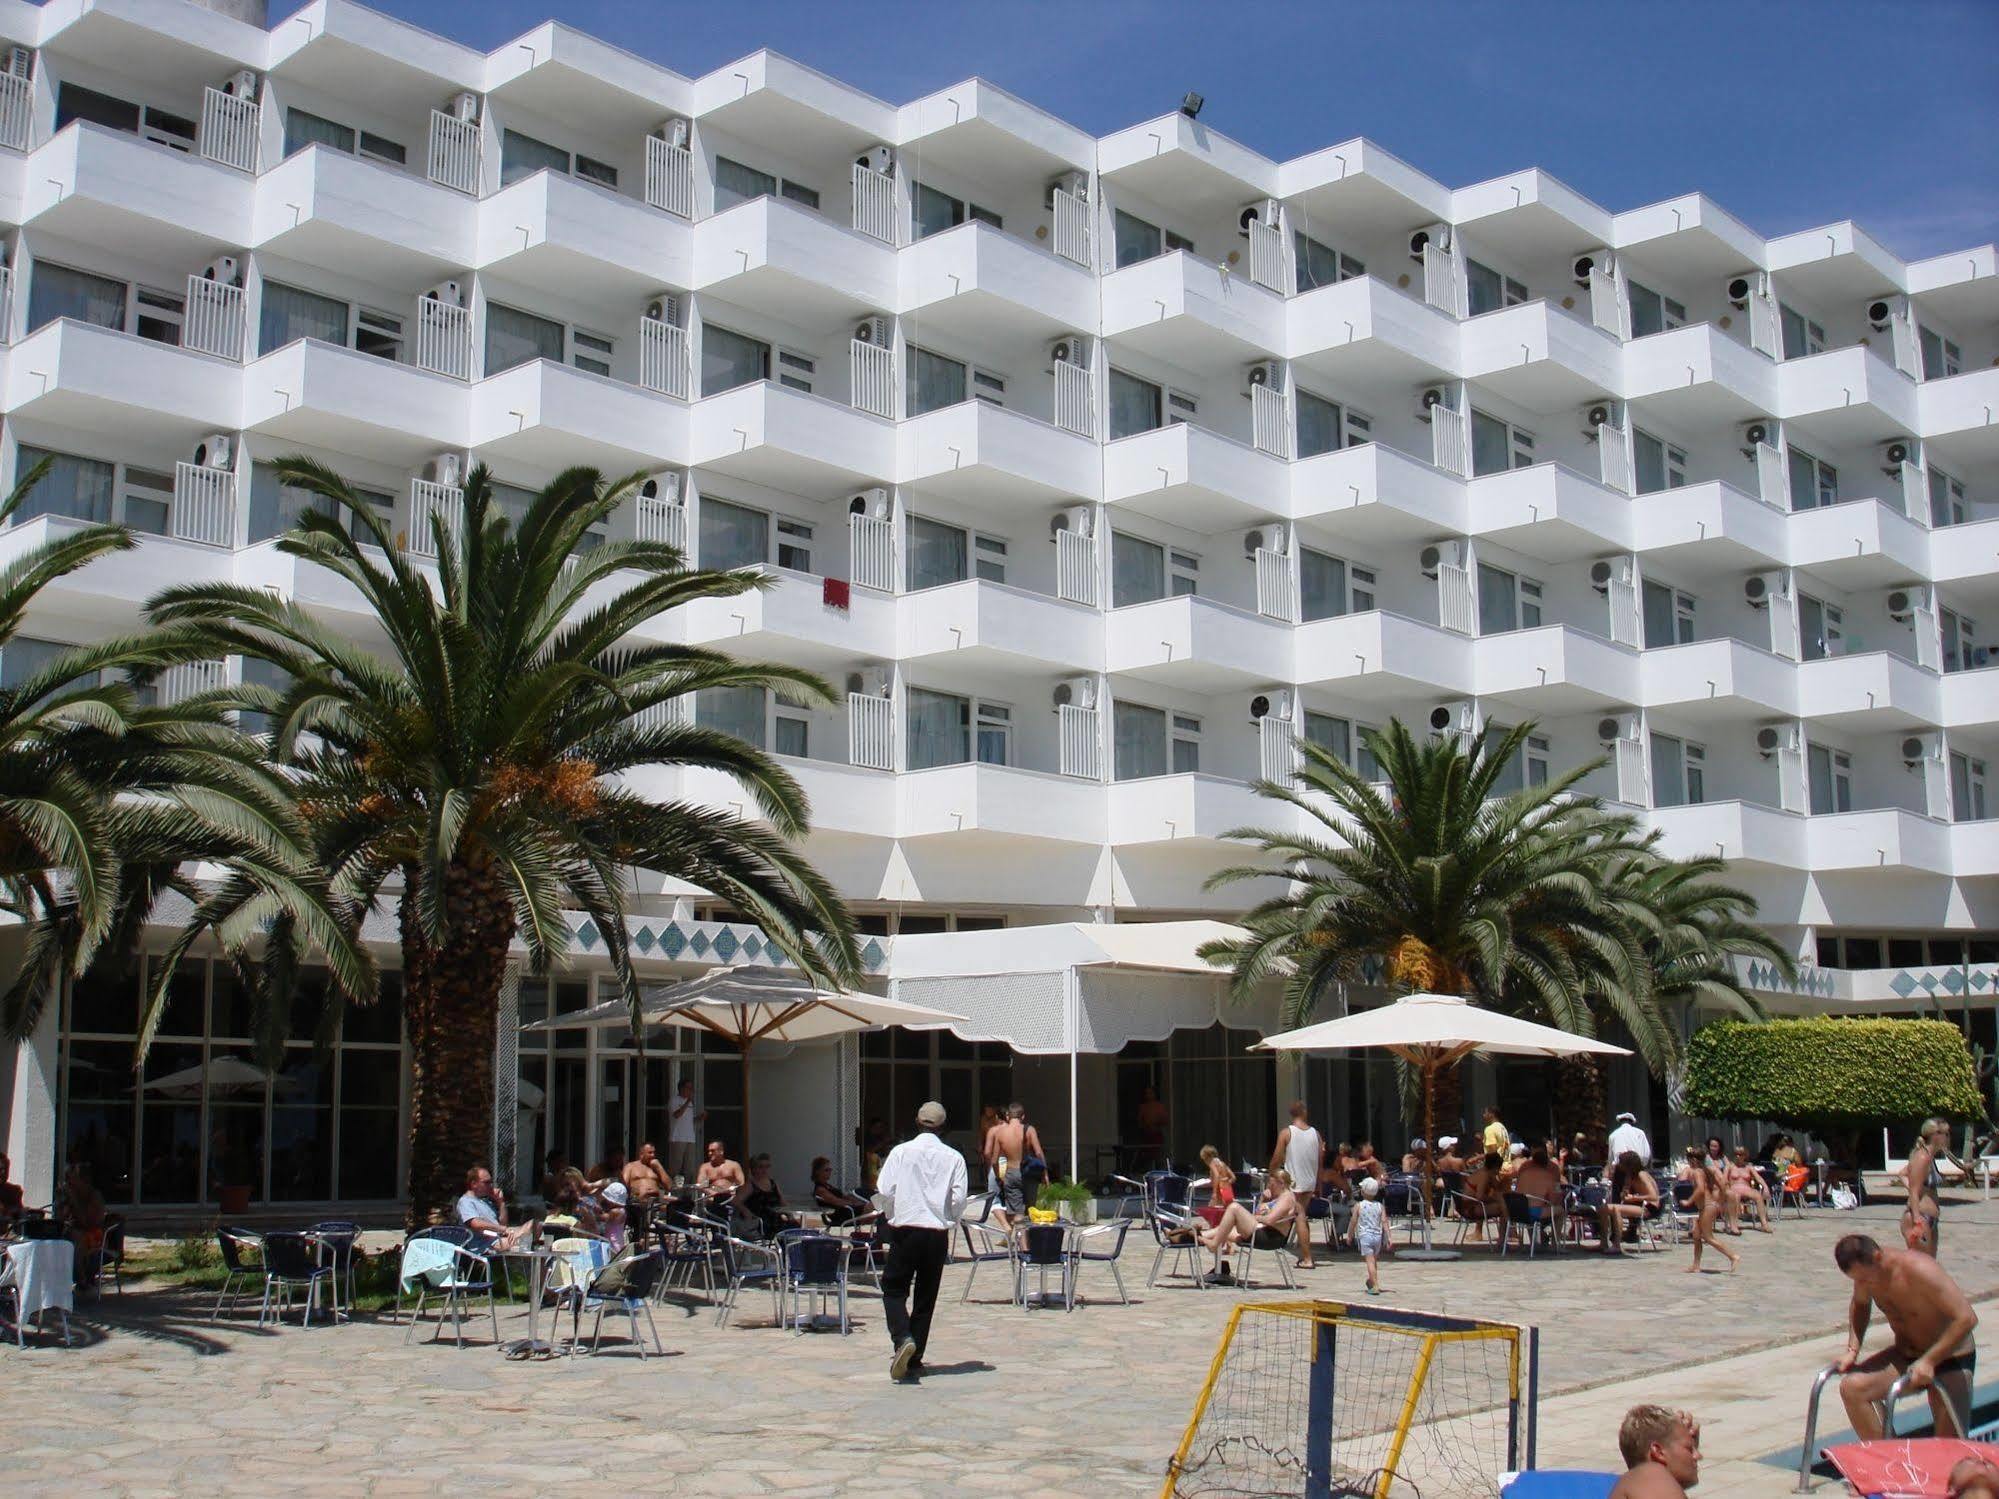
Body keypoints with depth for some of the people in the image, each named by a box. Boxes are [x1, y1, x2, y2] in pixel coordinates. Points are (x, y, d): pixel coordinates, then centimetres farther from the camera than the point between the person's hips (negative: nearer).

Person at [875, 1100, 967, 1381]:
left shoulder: (901, 1152, -4)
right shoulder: (954, 1158, -1)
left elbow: (885, 1191, -7)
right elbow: (959, 1199, -3)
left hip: (904, 1230, -2)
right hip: (937, 1234, 2)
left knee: (894, 1289, 8)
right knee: (926, 1297, 11)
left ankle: (903, 1338, -18)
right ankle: (915, 1359, 13)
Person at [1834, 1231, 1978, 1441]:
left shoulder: (1919, 1270, -28)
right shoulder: (1865, 1268, -8)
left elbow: (1967, 1318, -29)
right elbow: (1859, 1306, 14)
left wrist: (1929, 1361, -28)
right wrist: (1852, 1351, 1)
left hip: (1950, 1359, -6)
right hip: (1905, 1355, 6)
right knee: (1852, 1387, -19)